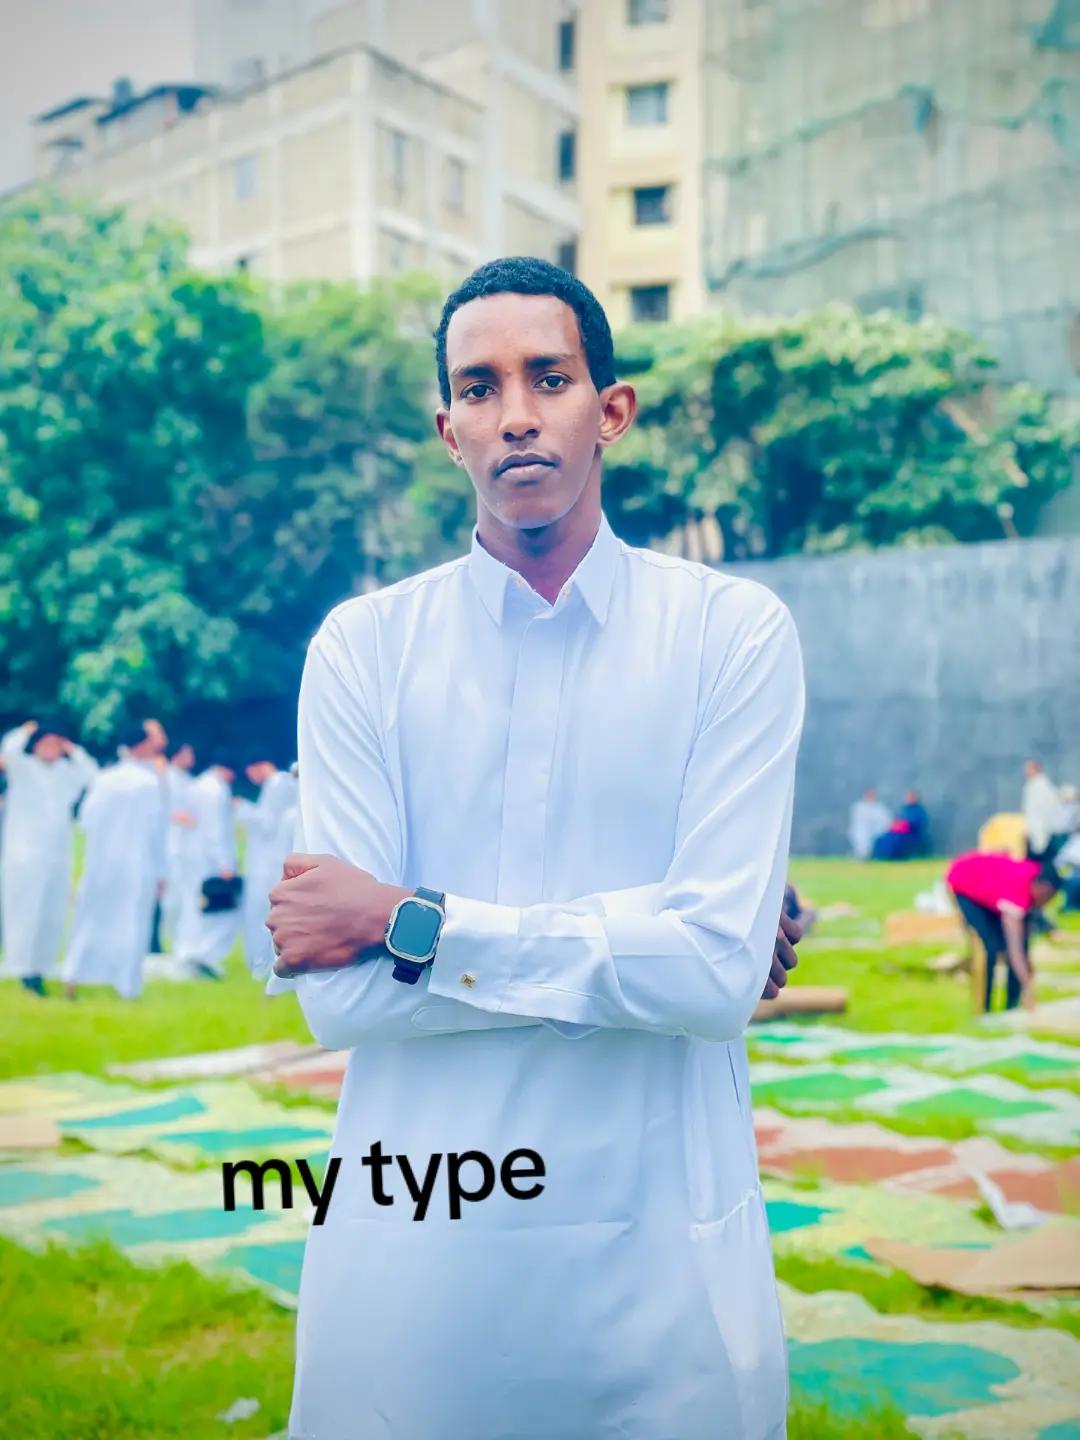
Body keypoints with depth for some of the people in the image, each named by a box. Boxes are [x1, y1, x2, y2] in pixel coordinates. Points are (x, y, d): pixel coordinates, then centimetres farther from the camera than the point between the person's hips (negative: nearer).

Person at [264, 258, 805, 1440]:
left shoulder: (734, 631, -4)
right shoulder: (362, 647, -2)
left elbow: (718, 964, -15)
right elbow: (339, 994, -11)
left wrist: (410, 924, -14)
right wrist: (633, 953, -14)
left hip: (664, 1250, 0)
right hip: (410, 1247, 1)